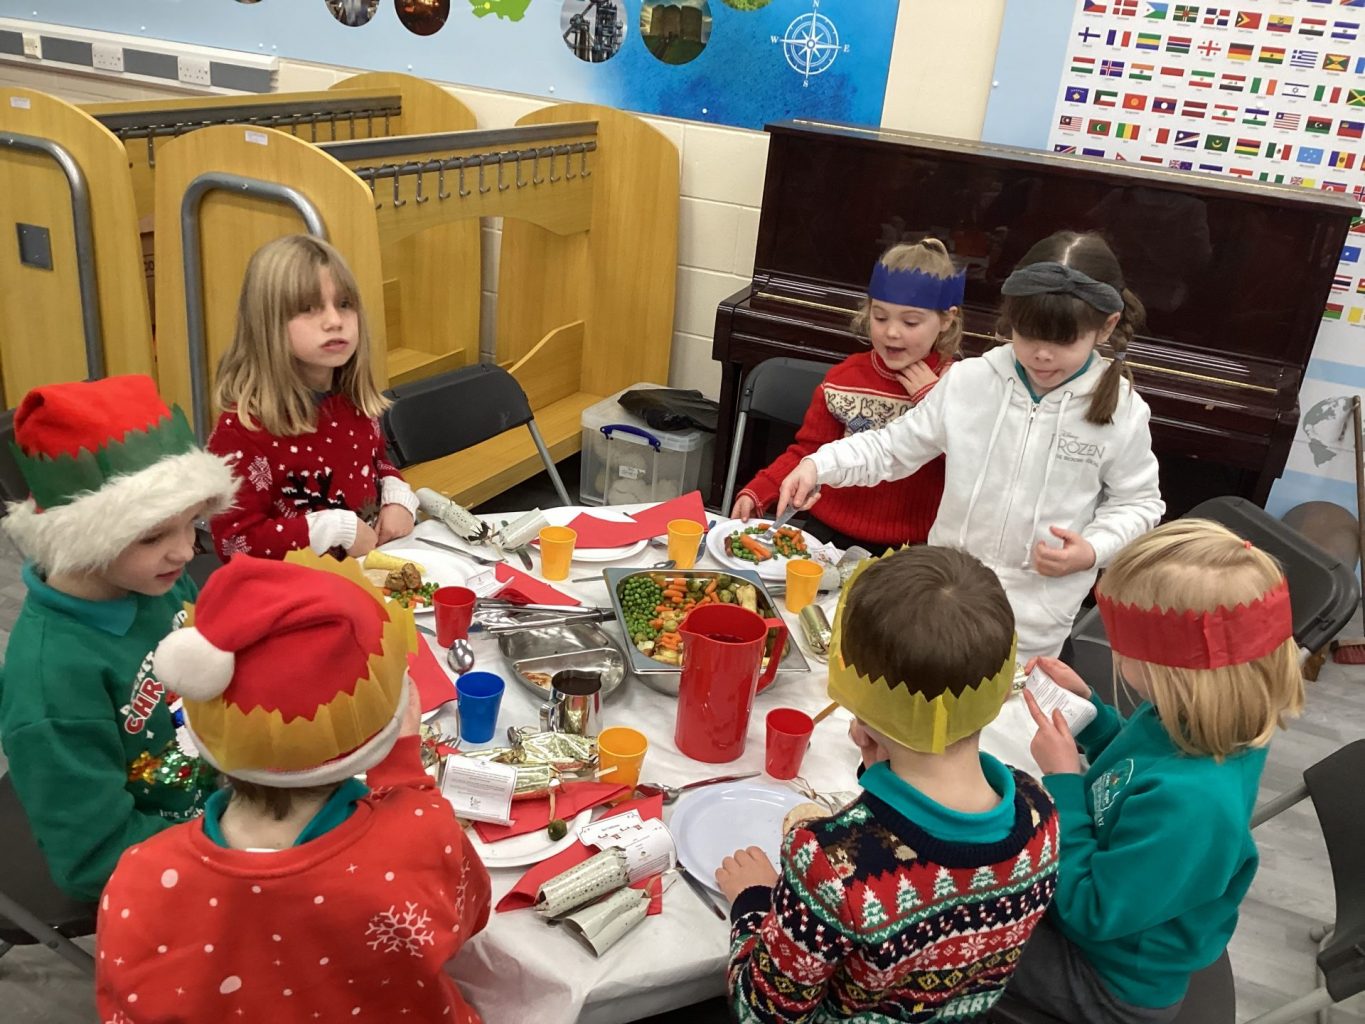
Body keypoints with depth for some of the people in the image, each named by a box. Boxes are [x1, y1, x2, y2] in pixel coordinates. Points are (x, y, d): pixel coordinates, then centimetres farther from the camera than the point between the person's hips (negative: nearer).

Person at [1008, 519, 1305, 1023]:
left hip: (1111, 980, -7)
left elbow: (1088, 912, -29)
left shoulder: (1190, 803, -42)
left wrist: (1062, 782, -27)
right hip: (1096, 888, 7)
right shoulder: (1199, 724, -16)